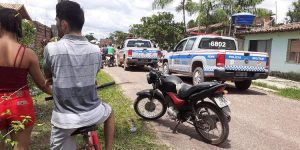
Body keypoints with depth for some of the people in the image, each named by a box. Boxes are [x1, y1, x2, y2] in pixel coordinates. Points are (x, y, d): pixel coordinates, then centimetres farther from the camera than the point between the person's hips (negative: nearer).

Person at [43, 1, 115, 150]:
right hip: (93, 114, 2)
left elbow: (47, 75, 6)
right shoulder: (95, 50, -6)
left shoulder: (51, 48, -13)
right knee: (109, 112, 33)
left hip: (65, 119, -2)